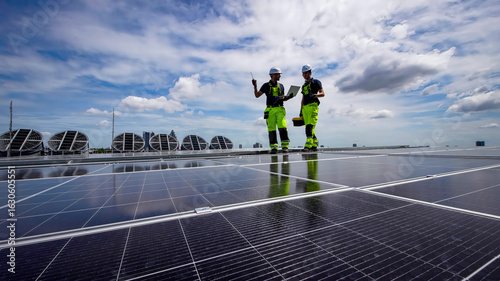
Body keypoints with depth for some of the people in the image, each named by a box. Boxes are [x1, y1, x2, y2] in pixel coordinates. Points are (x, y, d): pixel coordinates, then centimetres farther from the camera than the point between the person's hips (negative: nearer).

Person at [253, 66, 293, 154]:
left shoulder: (281, 86, 18)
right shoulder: (266, 85, 8)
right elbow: (257, 95, 6)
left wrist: (288, 97, 3)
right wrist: (255, 87, -7)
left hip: (280, 109, 2)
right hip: (270, 110, -2)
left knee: (282, 127, -11)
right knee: (271, 129, -2)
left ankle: (285, 146, -5)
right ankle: (274, 148, 4)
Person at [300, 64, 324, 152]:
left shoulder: (316, 82, 7)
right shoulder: (304, 85, 27)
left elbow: (322, 94, -3)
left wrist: (314, 95, -23)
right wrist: (301, 111, 19)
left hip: (313, 106, -7)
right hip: (305, 108, 7)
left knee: (310, 126, -18)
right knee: (308, 127, 3)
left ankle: (308, 146, -24)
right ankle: (314, 146, 9)